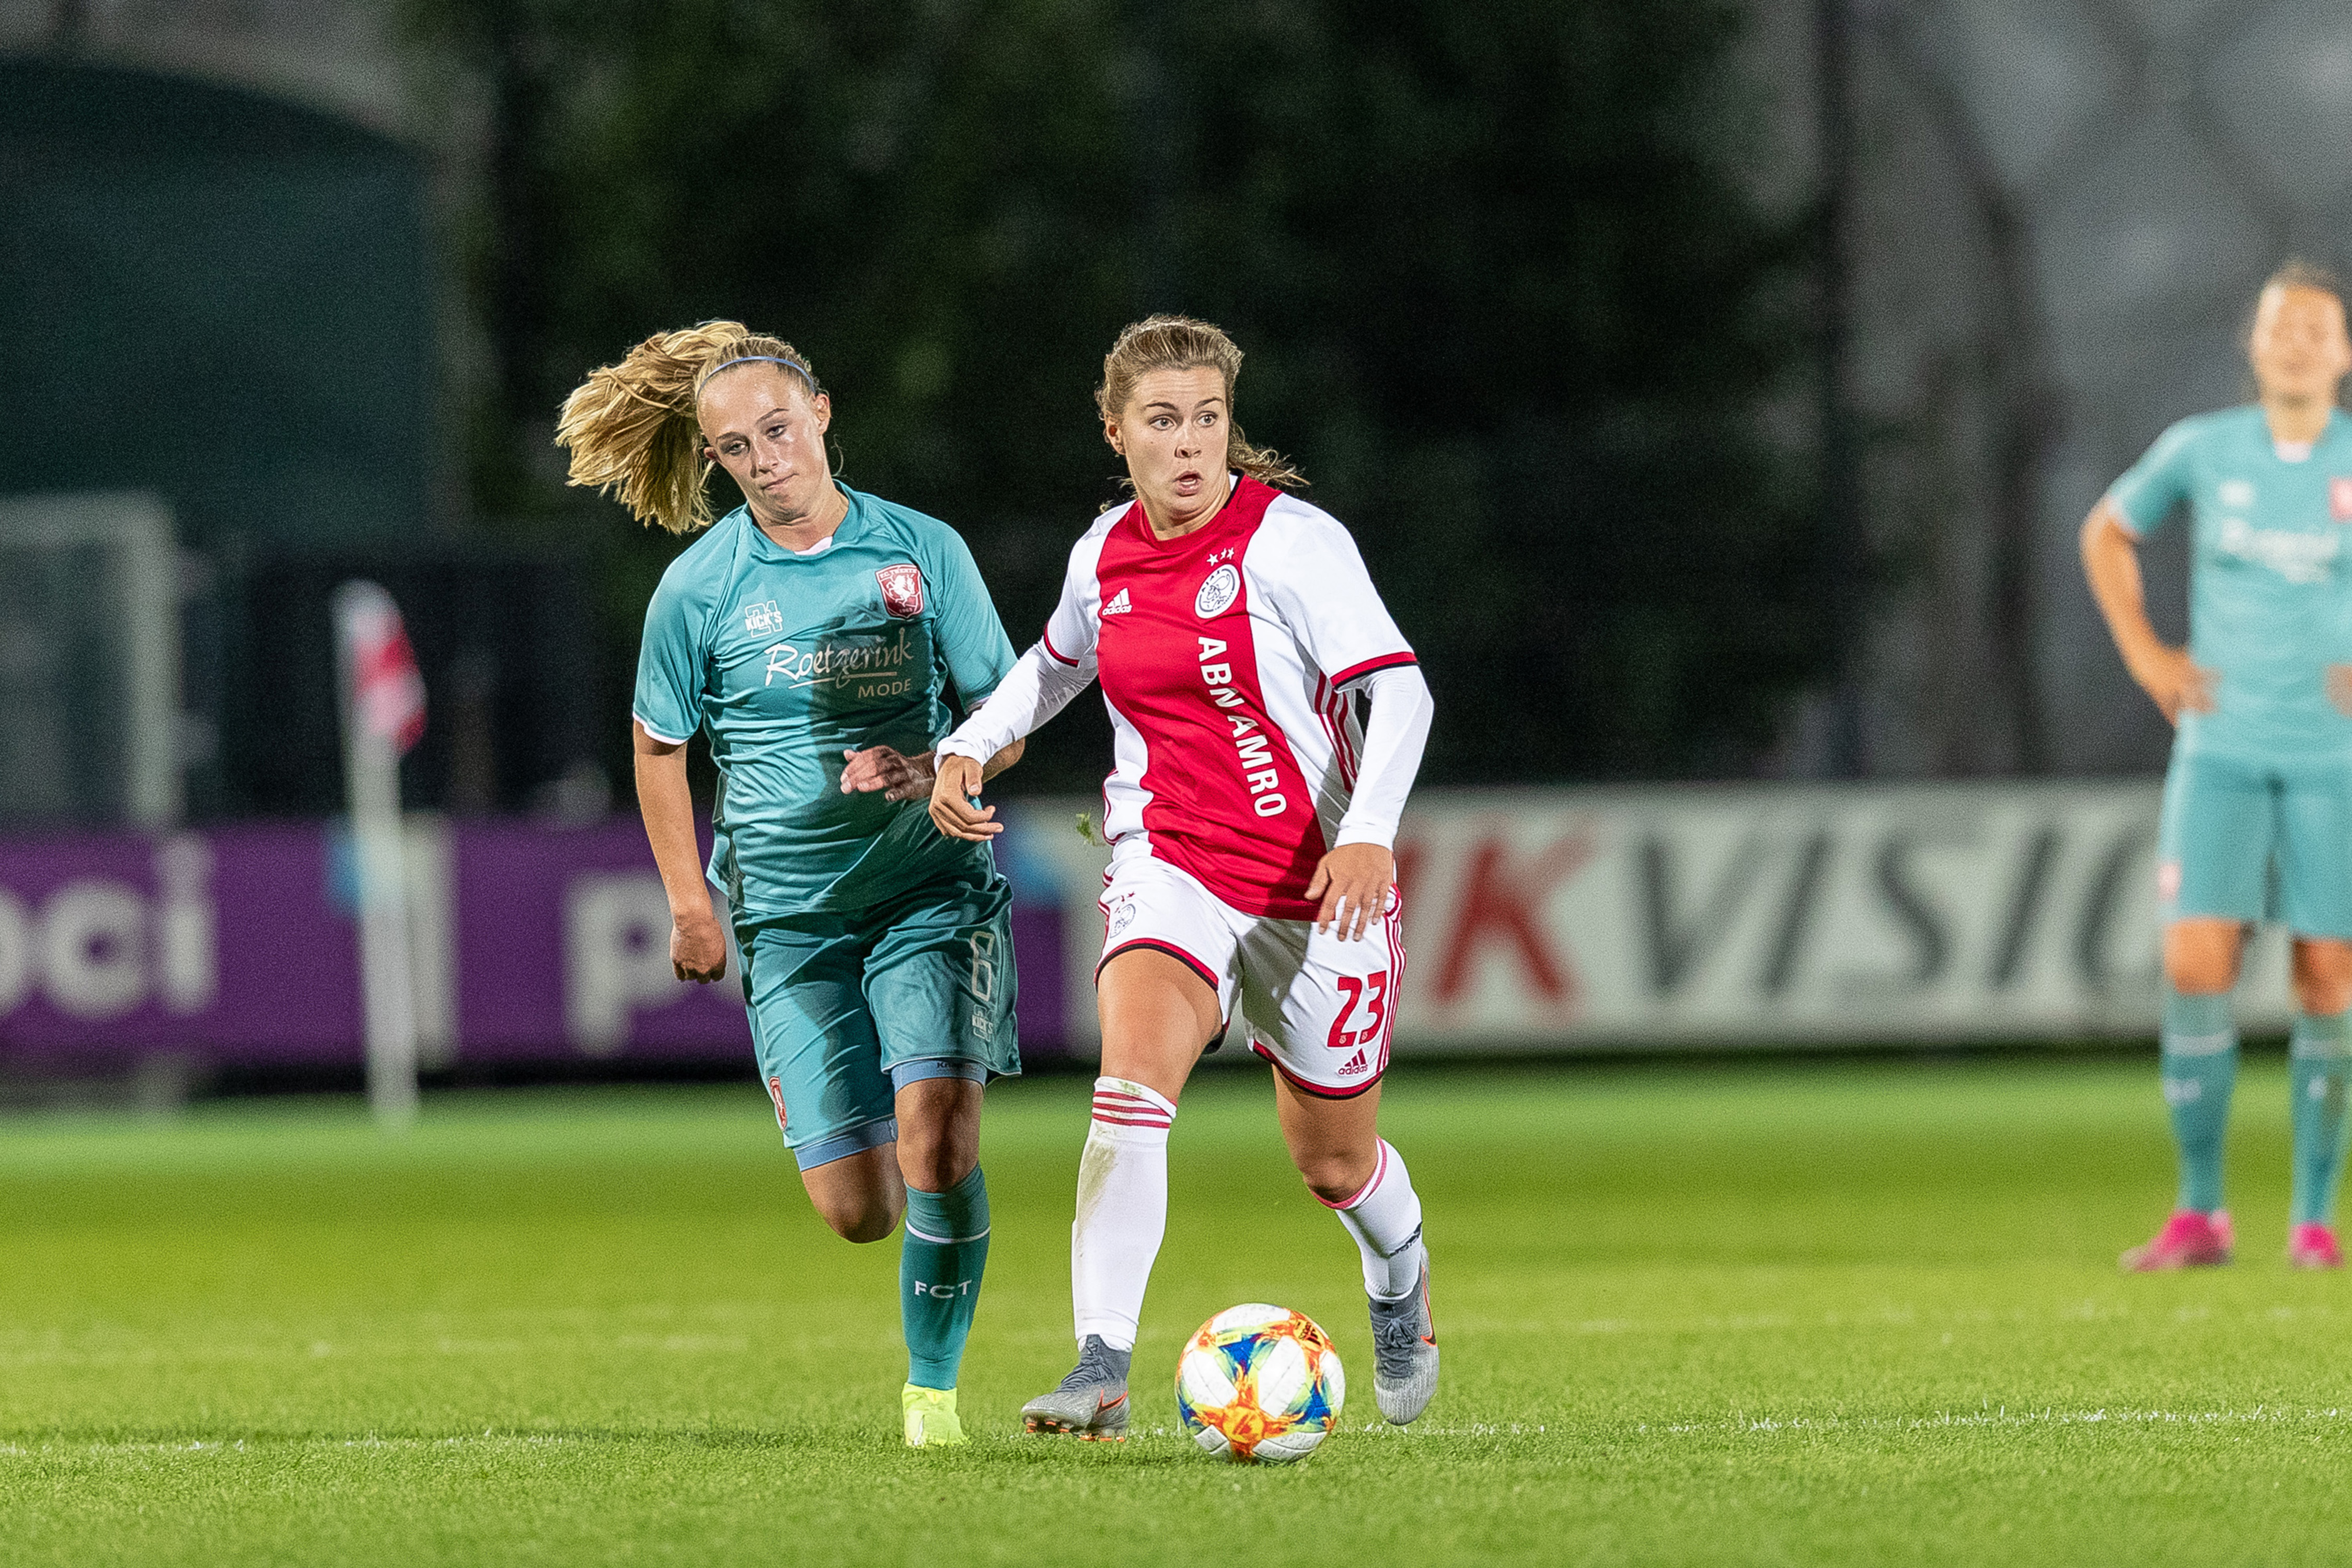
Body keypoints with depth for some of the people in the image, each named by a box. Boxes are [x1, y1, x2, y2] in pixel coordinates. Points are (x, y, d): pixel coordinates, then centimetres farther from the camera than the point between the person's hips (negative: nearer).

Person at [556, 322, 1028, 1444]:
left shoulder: (923, 551, -2)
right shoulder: (701, 586, -3)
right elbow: (660, 745, 11)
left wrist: (932, 768, -17)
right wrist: (688, 905, 8)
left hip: (931, 886, 0)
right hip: (789, 912, 0)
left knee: (938, 1138, -21)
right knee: (858, 1211, -3)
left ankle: (933, 1386, -3)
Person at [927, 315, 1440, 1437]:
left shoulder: (1291, 541, -14)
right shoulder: (1105, 555, 3)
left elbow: (1398, 689, -19)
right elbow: (1057, 662, 25)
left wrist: (1369, 835, -32)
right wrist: (968, 748, 11)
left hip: (1313, 884, -3)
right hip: (1170, 868, 3)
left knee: (1333, 1161, 12)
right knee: (1132, 1084, -26)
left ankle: (1400, 1288, 49)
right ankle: (1102, 1371, -31)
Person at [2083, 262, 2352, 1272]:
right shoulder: (2200, 451, 1)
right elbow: (2106, 533, 18)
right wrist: (2146, 658, 7)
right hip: (2221, 748, 1)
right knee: (2195, 962, -10)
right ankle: (2199, 1214, -2)